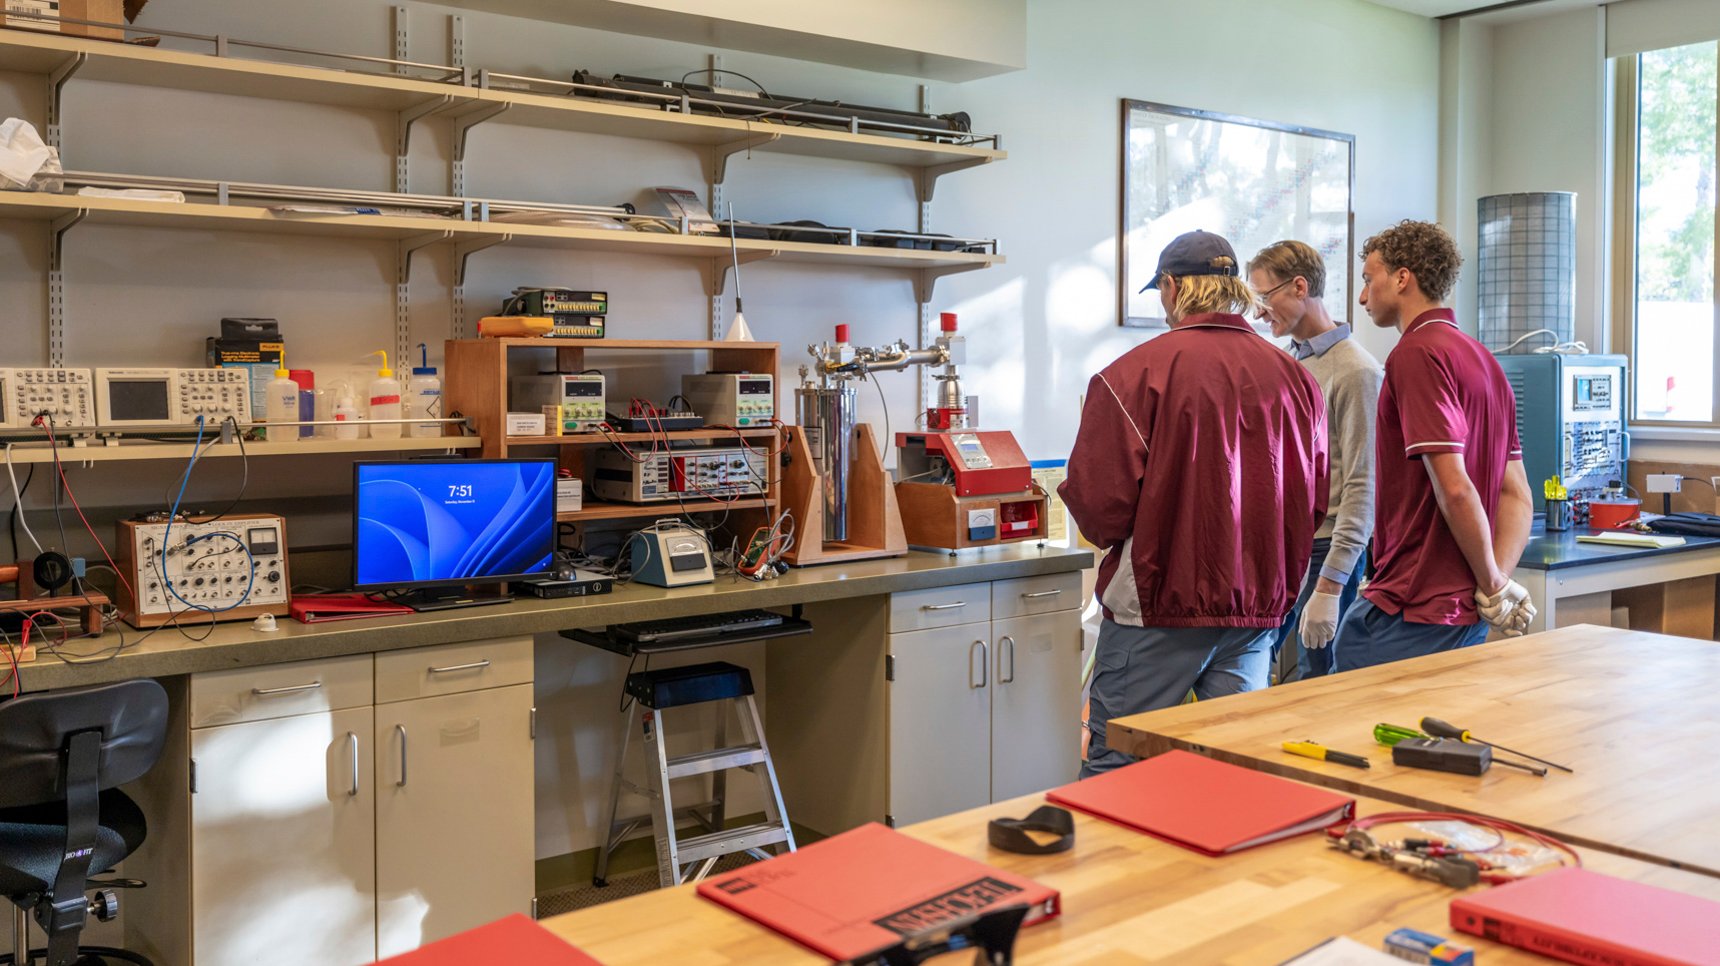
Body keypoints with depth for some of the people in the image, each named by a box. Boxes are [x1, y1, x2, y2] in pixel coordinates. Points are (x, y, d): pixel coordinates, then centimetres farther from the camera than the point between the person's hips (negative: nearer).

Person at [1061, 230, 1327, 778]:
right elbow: (1315, 502, 10)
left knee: (1113, 769, 6)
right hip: (1260, 605, 5)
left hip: (1160, 604, -5)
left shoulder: (1135, 372, -12)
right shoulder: (1293, 375, 4)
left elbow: (1097, 502, -14)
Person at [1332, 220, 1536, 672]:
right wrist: (1496, 581, 3)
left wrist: (1493, 585, -10)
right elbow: (1517, 494, 14)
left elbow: (1454, 487, -21)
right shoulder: (1483, 359, 17)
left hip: (1409, 611, -9)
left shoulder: (1416, 353, -13)